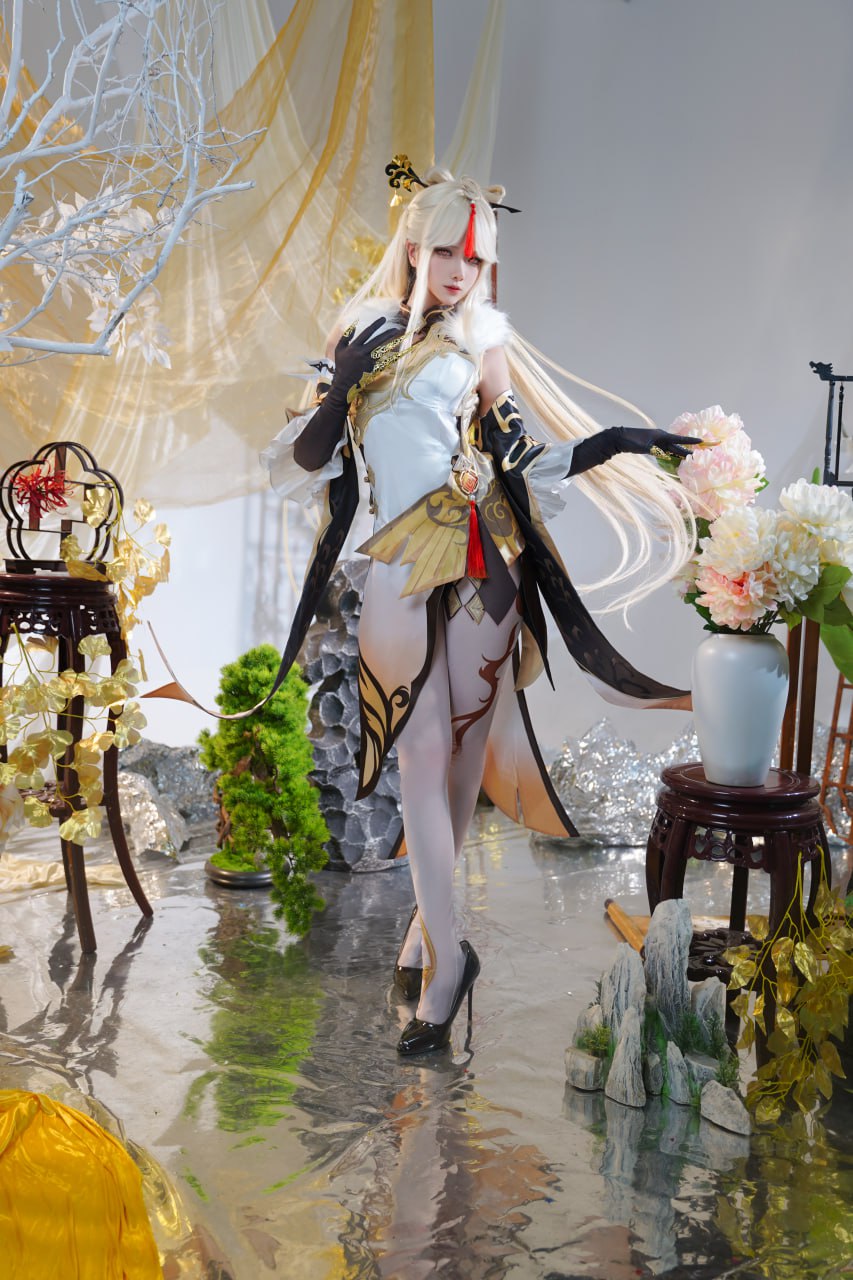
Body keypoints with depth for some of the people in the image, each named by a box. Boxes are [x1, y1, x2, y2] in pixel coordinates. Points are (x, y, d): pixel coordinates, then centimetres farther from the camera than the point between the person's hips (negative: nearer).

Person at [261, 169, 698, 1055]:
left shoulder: (482, 342, 13)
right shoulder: (363, 336, 9)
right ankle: (446, 952, 1)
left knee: (465, 749, 6)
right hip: (402, 576, -2)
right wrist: (340, 389, -9)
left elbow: (524, 463, 13)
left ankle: (428, 924, 21)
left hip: (484, 568, 2)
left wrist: (616, 444, 2)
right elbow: (297, 464, 7)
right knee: (421, 760, -4)